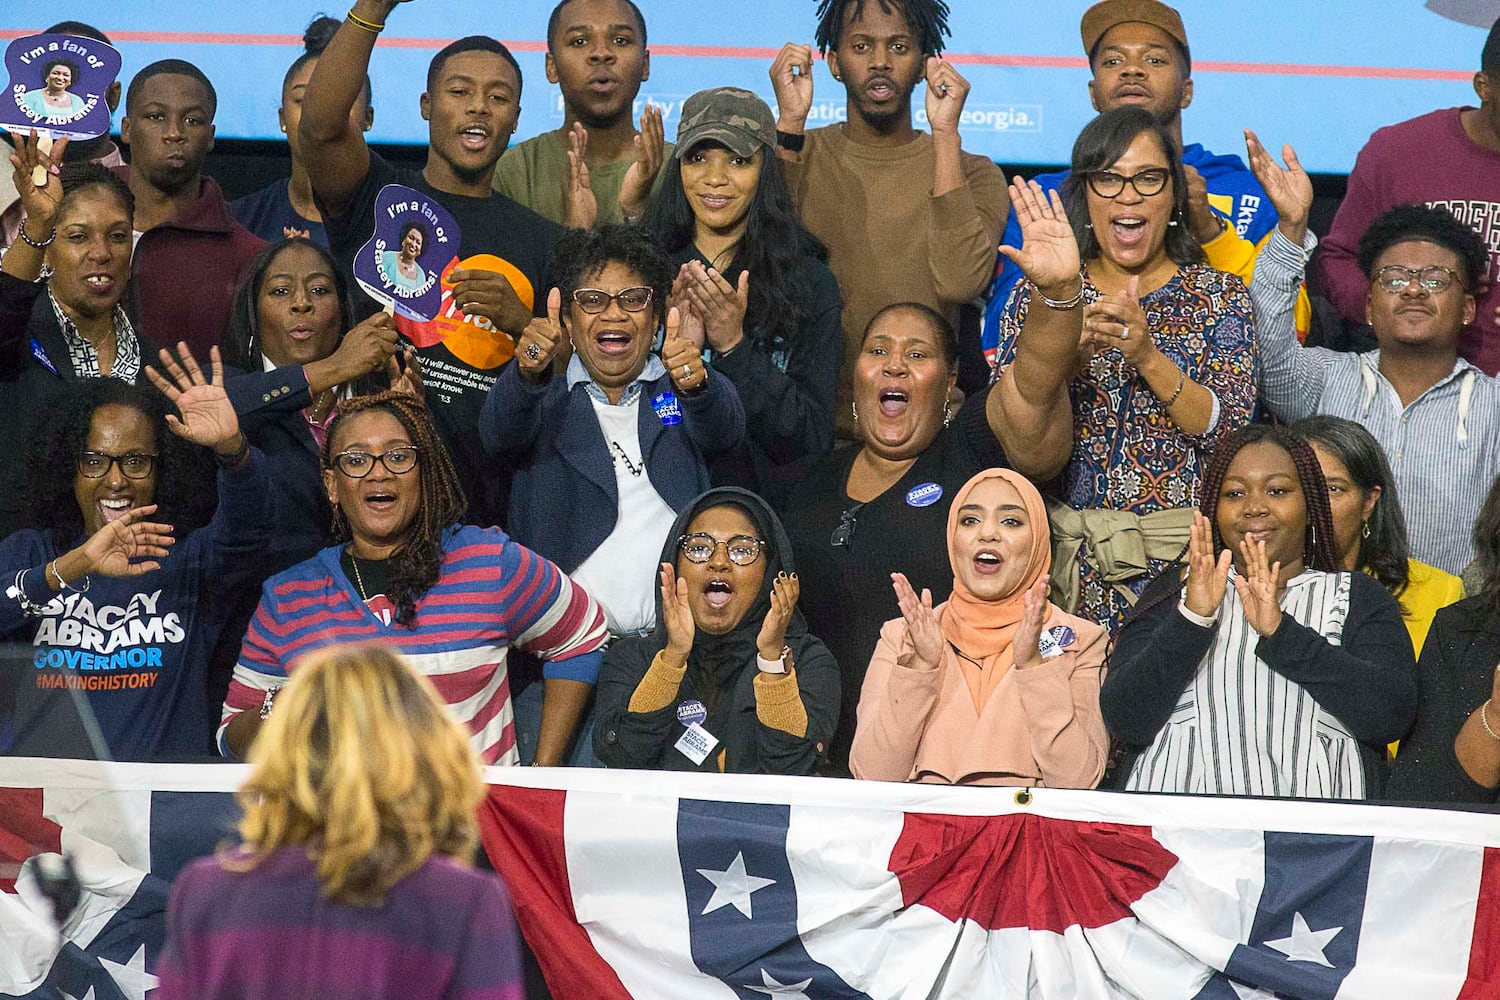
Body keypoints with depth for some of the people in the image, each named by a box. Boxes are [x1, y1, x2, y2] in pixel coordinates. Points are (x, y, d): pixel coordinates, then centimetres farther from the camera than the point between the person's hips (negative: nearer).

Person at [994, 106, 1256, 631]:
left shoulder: (1220, 294, 7)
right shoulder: (1040, 295, 10)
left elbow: (1230, 427, -5)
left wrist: (1149, 355, -17)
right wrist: (1068, 356, -15)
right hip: (1068, 550, 1)